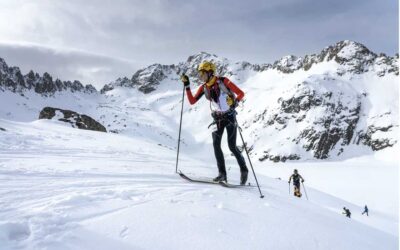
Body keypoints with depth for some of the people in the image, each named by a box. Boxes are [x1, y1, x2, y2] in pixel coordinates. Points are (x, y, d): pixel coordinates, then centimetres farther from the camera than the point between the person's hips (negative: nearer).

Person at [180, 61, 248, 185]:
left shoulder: (223, 81, -13)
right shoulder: (203, 88, 2)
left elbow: (241, 93, -11)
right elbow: (192, 101, 0)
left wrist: (235, 102, -30)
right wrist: (187, 86, -7)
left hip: (229, 116, -5)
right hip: (218, 119, 5)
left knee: (232, 146, -7)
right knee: (216, 144, -10)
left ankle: (244, 170, 13)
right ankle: (222, 174, -4)